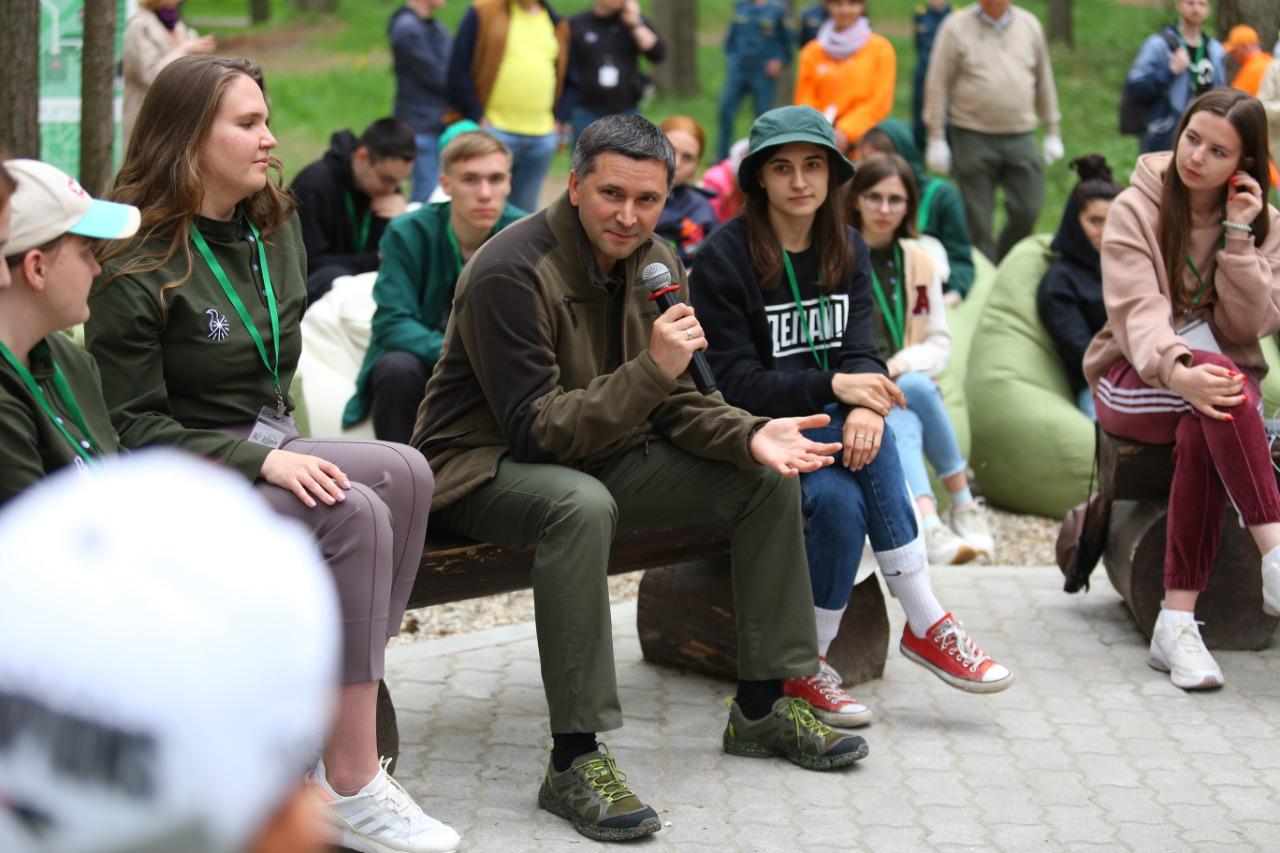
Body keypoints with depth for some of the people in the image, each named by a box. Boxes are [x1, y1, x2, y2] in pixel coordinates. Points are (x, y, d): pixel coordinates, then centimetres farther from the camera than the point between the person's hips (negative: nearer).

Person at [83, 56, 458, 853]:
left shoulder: (275, 230, 11)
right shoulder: (138, 267, -12)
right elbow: (133, 427, -13)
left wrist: (283, 447, 10)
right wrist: (260, 462, -21)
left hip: (265, 450, 7)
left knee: (404, 472, -22)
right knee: (354, 513, -30)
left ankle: (346, 712, -21)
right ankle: (351, 787, -29)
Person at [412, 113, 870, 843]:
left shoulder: (655, 263, 1)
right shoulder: (511, 273, -23)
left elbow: (673, 403, 6)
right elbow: (534, 429, -26)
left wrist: (751, 436, -14)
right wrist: (650, 370, -35)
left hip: (602, 454, 8)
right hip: (485, 466, -8)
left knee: (770, 476, 0)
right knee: (582, 504, -41)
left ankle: (762, 707, 10)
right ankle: (575, 762, -35)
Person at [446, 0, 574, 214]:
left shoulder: (558, 25, 13)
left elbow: (568, 80, 22)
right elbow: (458, 69, -4)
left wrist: (561, 120, 8)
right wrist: (476, 118, -9)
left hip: (543, 137, 5)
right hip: (495, 131, -4)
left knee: (525, 211, 12)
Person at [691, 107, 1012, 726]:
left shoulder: (848, 251, 9)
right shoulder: (723, 257, -8)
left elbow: (859, 349, -3)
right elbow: (732, 382, -14)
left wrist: (865, 405, -28)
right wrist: (833, 386, -26)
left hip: (825, 422, 5)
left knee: (842, 501, -31)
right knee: (856, 470, -33)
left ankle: (807, 666, -20)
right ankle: (925, 624, -22)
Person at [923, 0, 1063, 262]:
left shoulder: (1030, 25, 8)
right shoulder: (956, 27, -2)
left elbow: (1044, 81, 15)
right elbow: (938, 85, -2)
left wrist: (1053, 132, 14)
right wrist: (936, 138, -6)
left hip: (1021, 136, 3)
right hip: (974, 136, -3)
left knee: (1027, 211, -3)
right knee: (977, 220, 1)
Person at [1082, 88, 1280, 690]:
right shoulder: (1136, 210, -3)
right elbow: (1138, 312, -19)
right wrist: (1178, 371, -39)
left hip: (1222, 378, 2)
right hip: (1133, 380, -2)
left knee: (1201, 433, -36)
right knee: (1220, 376, -37)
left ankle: (1177, 622, -38)